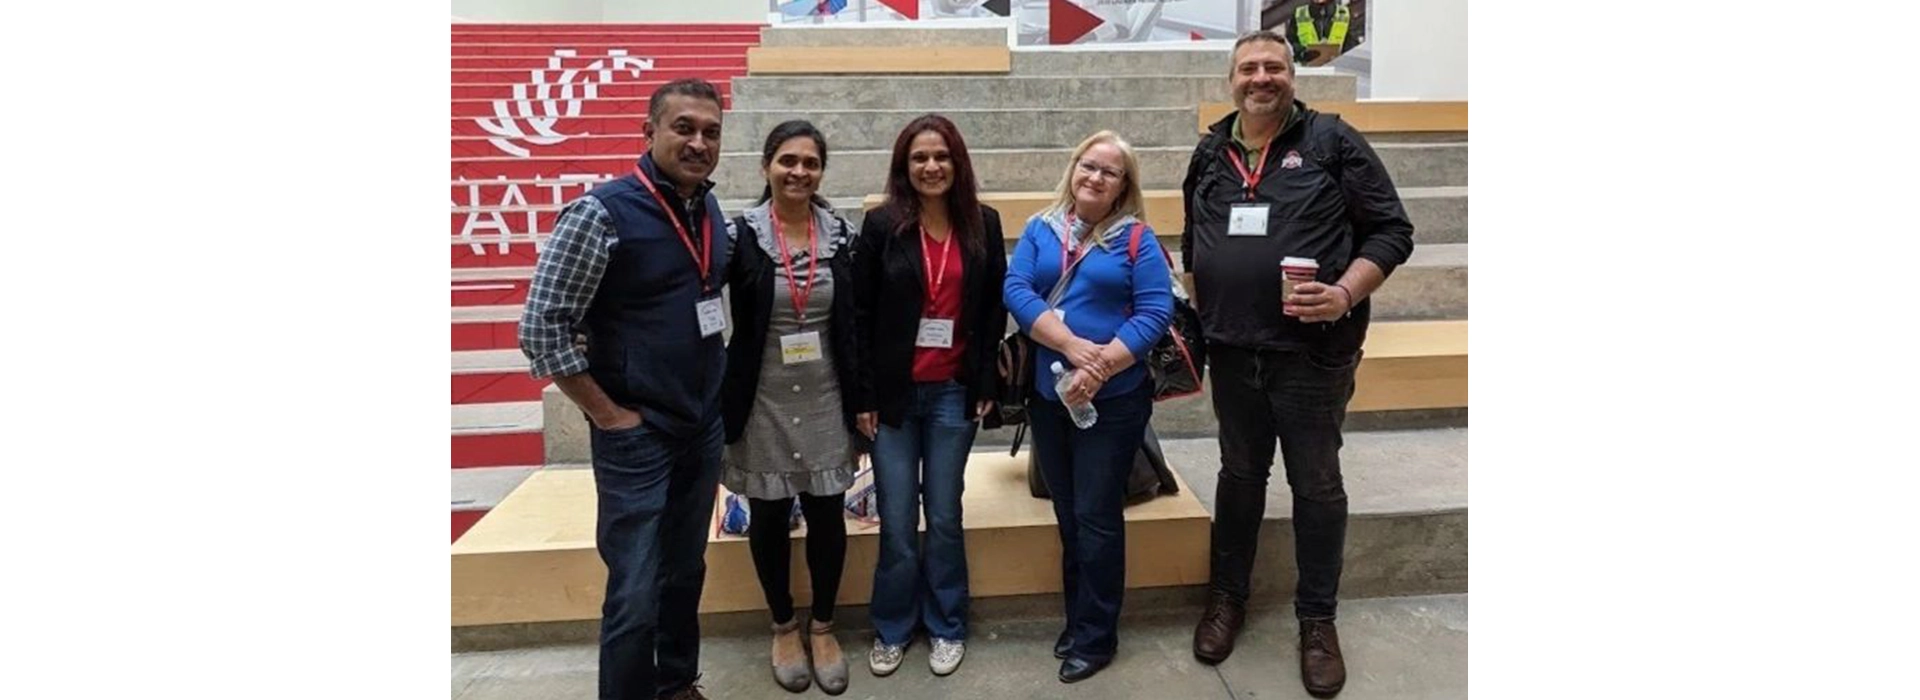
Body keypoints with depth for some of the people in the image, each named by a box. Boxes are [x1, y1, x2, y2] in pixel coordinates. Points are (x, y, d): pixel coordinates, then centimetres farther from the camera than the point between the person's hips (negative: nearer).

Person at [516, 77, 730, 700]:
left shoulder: (711, 210, 4)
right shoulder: (602, 212, -16)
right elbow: (541, 328, -15)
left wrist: (714, 388, 11)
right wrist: (607, 414, -12)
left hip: (704, 428, 6)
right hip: (637, 437, -6)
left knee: (686, 573, 19)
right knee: (636, 595, 1)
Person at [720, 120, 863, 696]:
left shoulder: (843, 235, 1)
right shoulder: (740, 234, -7)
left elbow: (857, 324, 5)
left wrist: (861, 402, 4)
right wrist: (723, 402, -8)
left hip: (825, 401, 2)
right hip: (763, 403, -1)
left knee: (827, 517, 8)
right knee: (768, 519, 11)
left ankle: (823, 627, 29)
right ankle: (784, 627, 32)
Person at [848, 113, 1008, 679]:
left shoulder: (983, 224, 2)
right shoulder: (881, 225, -4)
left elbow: (994, 311, 5)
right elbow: (859, 316, -3)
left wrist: (986, 387, 0)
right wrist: (863, 396, -6)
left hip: (954, 393, 1)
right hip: (894, 393, -1)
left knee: (944, 517, 10)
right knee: (897, 523, 6)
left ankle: (946, 627, 28)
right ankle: (891, 627, 26)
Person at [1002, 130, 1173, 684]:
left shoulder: (1136, 239, -2)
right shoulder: (1040, 230, 6)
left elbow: (1156, 312, -11)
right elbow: (1015, 290, -7)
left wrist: (1099, 369, -20)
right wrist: (1072, 346, -19)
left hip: (1114, 399, -3)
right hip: (1048, 396, 4)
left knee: (1096, 517, 2)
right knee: (1067, 516, 15)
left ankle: (1096, 638, 17)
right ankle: (1077, 622, 30)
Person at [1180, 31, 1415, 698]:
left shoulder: (1332, 141, -4)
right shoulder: (1211, 153, 9)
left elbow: (1391, 230, -4)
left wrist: (1347, 294, -19)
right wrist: (1198, 313, 13)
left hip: (1313, 351, -3)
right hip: (1232, 350, 4)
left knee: (1316, 483, 7)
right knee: (1240, 474, 16)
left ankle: (1317, 620, 23)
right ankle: (1227, 596, 32)